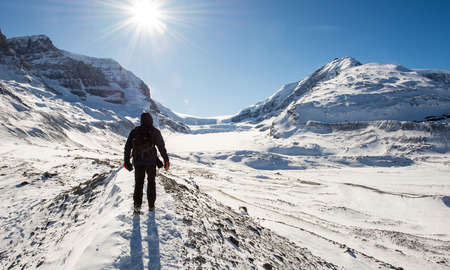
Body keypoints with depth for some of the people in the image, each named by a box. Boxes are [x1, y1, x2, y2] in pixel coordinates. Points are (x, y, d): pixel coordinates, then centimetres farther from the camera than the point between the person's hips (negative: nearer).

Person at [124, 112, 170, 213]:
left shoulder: (135, 131, 6)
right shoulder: (155, 132, -3)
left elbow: (127, 146, 6)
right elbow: (161, 147, -5)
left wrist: (126, 161, 11)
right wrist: (166, 160, 0)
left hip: (138, 161, 2)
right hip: (151, 161, -1)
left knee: (138, 183, 11)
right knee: (151, 182, 13)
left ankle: (137, 204, -2)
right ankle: (151, 205, 16)